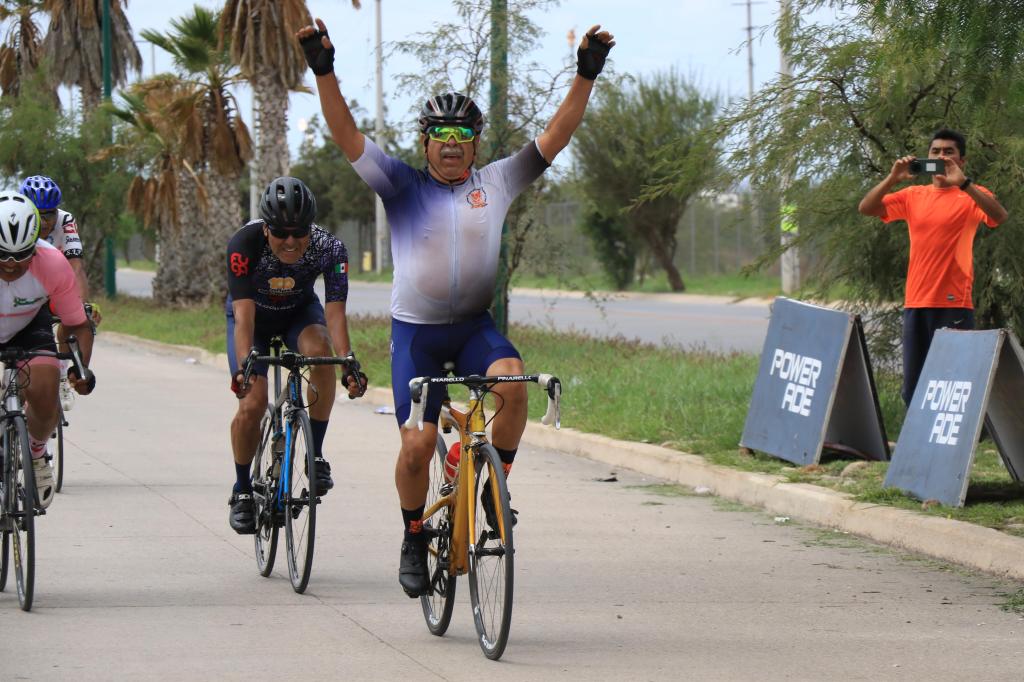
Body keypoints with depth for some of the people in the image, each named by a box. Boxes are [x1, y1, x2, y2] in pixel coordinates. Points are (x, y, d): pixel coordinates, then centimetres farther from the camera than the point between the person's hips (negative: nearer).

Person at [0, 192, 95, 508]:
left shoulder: (53, 265, -31)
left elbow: (79, 325, -19)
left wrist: (81, 368, -37)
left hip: (28, 327, 1)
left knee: (43, 393, -22)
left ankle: (36, 453, 10)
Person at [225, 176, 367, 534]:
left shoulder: (329, 248, -30)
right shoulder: (245, 244, -34)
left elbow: (335, 311, -34)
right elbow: (243, 314, -39)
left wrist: (348, 360, -50)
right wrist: (245, 366, -53)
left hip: (299, 312, 1)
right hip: (253, 315, -1)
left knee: (320, 350, -34)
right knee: (252, 404, -17)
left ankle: (316, 454, -19)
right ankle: (242, 491, 8)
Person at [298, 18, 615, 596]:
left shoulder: (496, 183, 3)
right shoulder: (403, 186, -2)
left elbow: (555, 138, -3)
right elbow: (347, 136, -12)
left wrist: (586, 77, -14)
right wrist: (324, 72, -25)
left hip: (475, 326, 1)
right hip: (416, 331, -1)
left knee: (513, 382, -30)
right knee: (417, 445, -9)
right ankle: (415, 538, 16)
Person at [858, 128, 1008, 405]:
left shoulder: (971, 195, 1)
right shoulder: (913, 196, 13)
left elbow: (1000, 215, -19)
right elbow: (866, 208, 4)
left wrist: (963, 183, -28)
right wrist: (892, 178, -11)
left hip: (954, 304, -5)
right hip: (916, 303, 5)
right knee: (913, 388, 7)